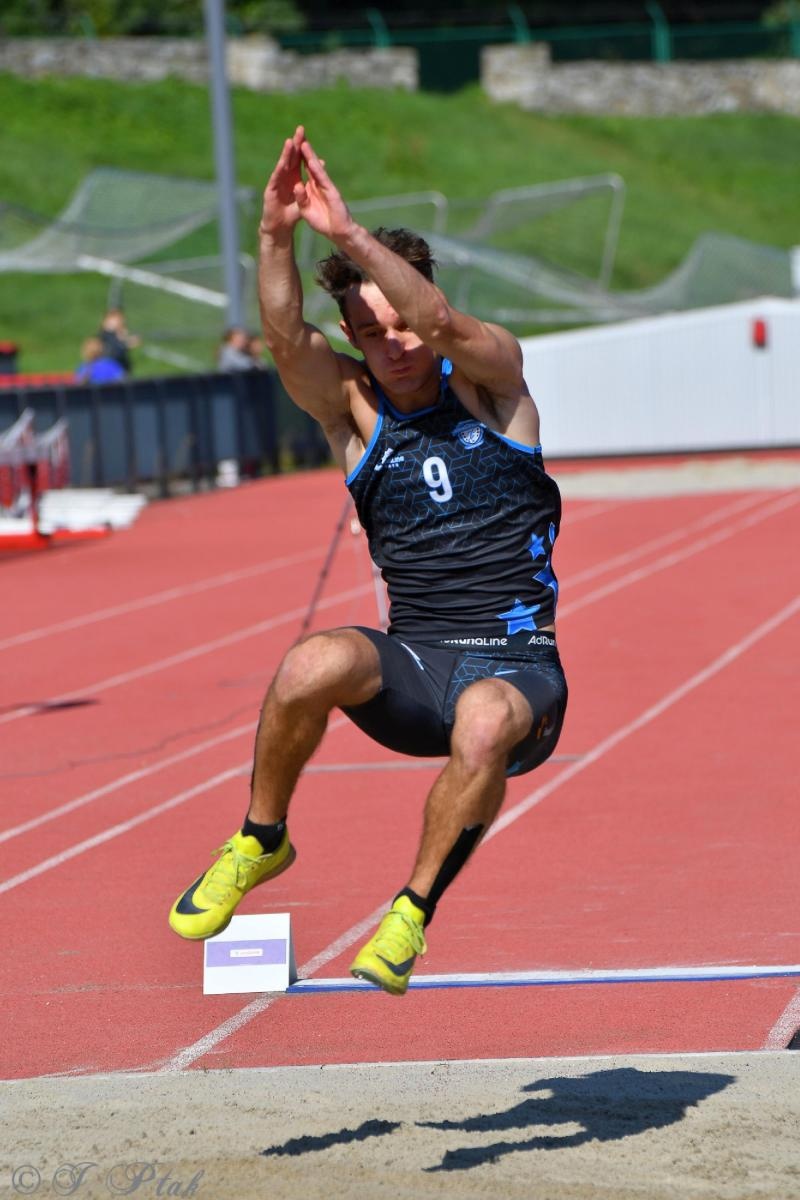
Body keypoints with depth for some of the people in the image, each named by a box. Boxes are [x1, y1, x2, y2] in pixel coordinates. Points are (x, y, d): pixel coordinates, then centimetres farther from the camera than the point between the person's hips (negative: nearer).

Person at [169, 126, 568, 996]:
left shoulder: (491, 381, 0)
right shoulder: (352, 407, 3)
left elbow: (440, 320, -23)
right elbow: (285, 339, -18)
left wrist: (346, 233, -36)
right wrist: (276, 237, -36)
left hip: (519, 667, -2)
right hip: (414, 669, 2)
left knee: (485, 725, -38)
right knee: (312, 666, -31)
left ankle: (415, 909, -15)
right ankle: (259, 842, -5)